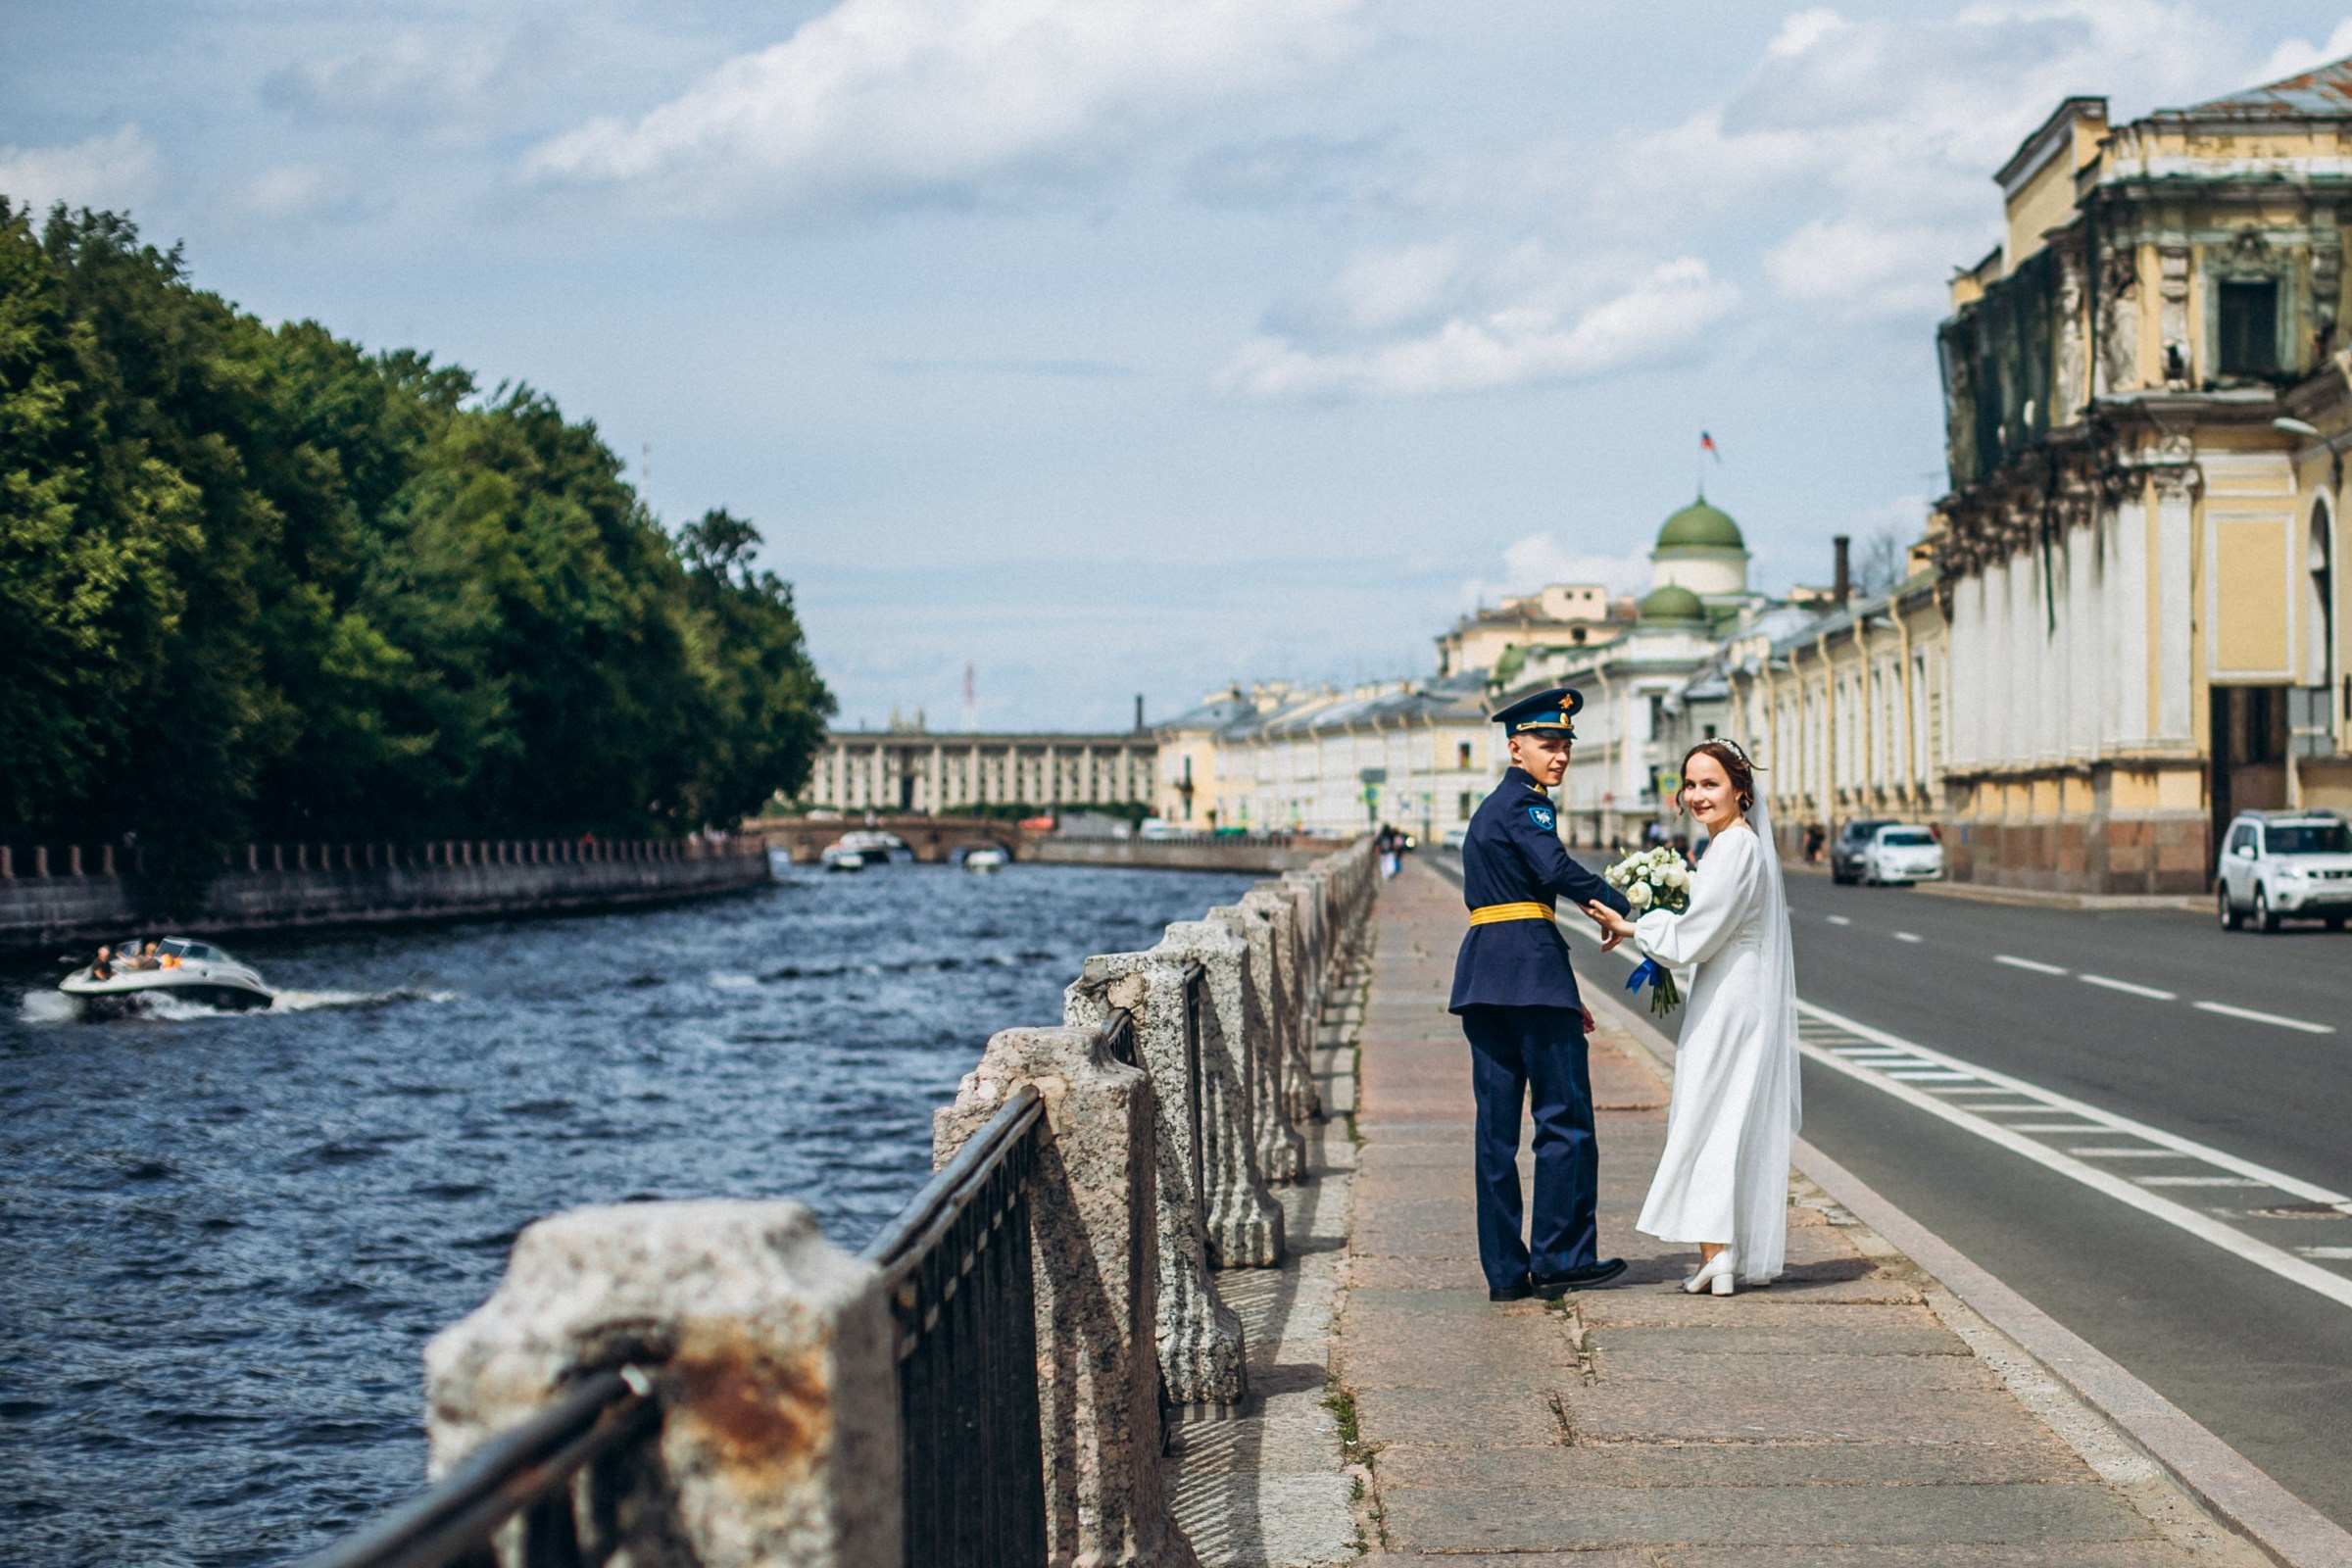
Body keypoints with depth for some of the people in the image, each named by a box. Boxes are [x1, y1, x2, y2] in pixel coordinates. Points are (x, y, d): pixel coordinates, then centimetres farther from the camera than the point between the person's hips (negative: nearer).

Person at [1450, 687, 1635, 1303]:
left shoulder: (1488, 811, 23)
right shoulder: (1525, 804, -6)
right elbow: (1556, 871, -23)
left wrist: (1562, 995, 25)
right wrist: (1624, 905, -16)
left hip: (1482, 971, 9)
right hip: (1532, 967, -9)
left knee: (1497, 1123, 6)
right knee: (1564, 1117, -1)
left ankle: (1505, 1270, 7)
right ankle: (1559, 1257, 0)